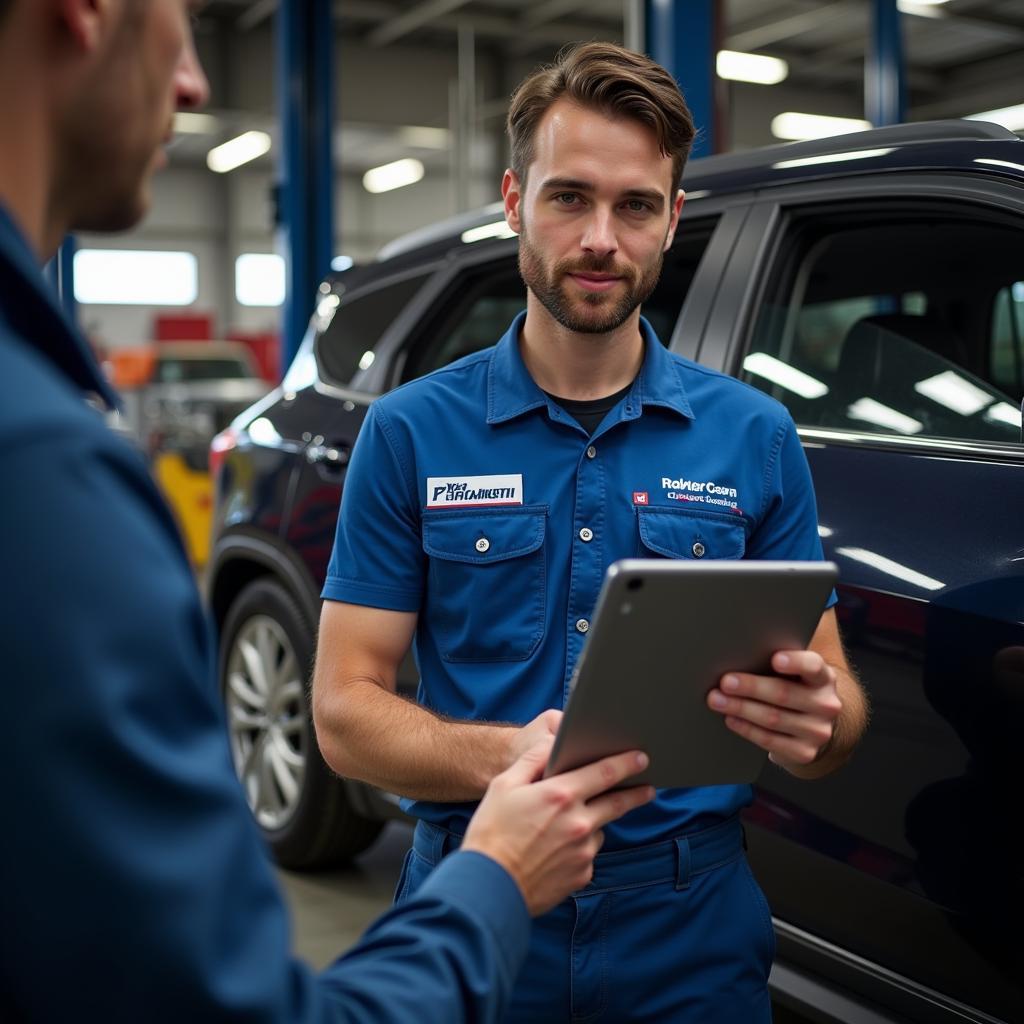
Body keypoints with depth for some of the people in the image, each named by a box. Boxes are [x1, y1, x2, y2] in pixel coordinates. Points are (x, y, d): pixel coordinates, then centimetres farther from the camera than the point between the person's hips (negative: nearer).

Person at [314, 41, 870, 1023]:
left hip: (693, 926, 1)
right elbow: (344, 707, -7)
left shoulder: (757, 436, 0)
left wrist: (814, 720, -23)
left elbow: (837, 704, 2)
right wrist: (502, 758, -26)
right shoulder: (410, 432, -4)